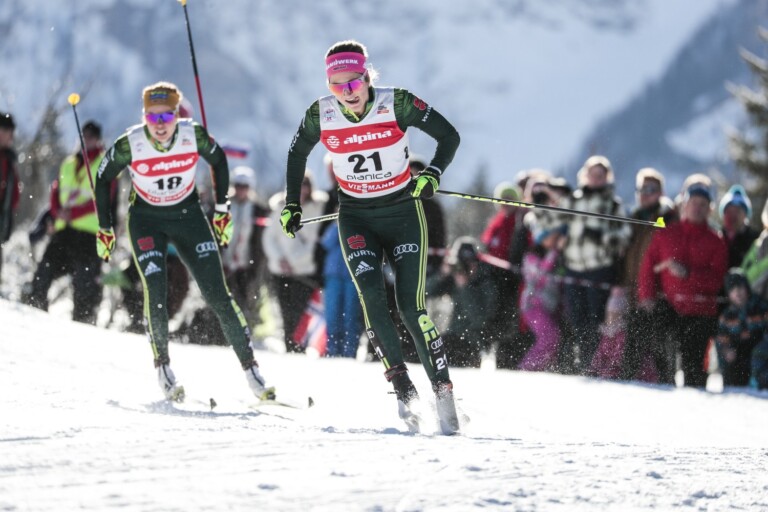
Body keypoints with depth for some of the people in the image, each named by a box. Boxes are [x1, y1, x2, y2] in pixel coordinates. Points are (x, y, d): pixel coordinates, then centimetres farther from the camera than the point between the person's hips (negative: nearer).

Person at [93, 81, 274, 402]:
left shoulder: (194, 136, -19)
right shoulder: (129, 145, -21)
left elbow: (218, 160, 3)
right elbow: (103, 180, -4)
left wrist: (222, 209, 4)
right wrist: (104, 229, -1)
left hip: (188, 216, 1)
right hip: (146, 221, -1)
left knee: (217, 294, -6)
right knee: (156, 294, -17)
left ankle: (251, 369, 0)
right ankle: (163, 368, 2)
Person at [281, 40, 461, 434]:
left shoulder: (396, 104, -15)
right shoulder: (320, 115, -8)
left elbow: (449, 136, -8)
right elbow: (297, 153, 11)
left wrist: (431, 175, -23)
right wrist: (291, 205, 9)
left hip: (402, 213, -2)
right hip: (355, 219, 2)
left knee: (411, 306, -13)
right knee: (371, 297, -20)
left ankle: (443, 391, -4)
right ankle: (404, 391, -15)